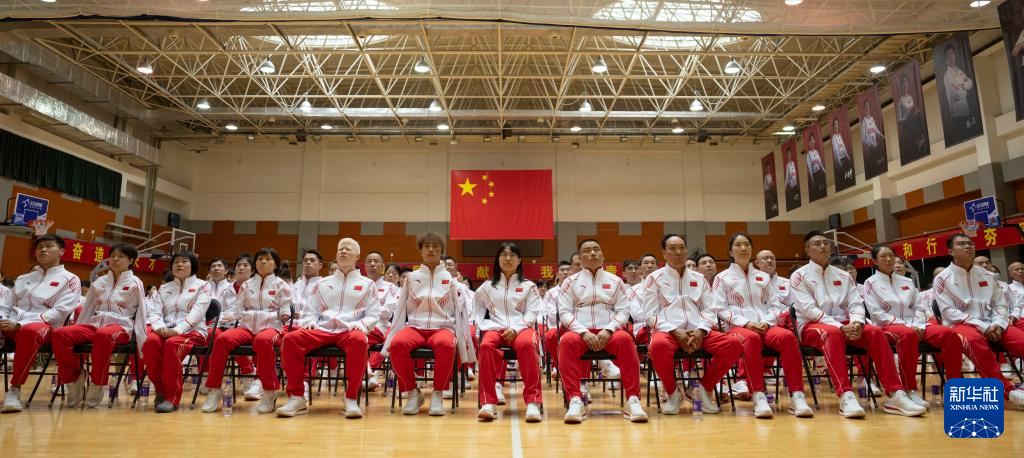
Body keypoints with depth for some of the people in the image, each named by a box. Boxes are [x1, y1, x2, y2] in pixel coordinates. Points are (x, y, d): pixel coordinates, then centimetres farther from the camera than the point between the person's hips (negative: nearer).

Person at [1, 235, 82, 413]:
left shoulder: (69, 280, 8)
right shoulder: (23, 278, 25)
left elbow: (59, 311, -5)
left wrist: (19, 325, -15)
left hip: (43, 327, -5)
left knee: (30, 331, -41)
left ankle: (15, 389, -33)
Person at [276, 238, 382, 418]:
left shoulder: (367, 284, 18)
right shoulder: (323, 283, 25)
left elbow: (373, 315, 11)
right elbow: (311, 311, 23)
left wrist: (361, 325, -10)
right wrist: (309, 321, -1)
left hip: (351, 331, -3)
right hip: (322, 330, 3)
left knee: (359, 341, -40)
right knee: (291, 339, -27)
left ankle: (351, 398, -31)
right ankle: (297, 397, -21)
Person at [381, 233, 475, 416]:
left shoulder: (449, 278, 12)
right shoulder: (411, 277, 13)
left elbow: (458, 311, 13)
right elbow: (400, 310, 15)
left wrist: (462, 340, 7)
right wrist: (390, 338, 9)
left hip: (442, 327, -1)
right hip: (415, 326, 1)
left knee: (445, 344, -39)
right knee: (397, 343, -34)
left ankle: (438, 394, -20)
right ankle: (412, 392, -14)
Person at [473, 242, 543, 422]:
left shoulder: (529, 286, 13)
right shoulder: (487, 286, 18)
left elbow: (531, 313, 3)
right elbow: (477, 309, 23)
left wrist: (515, 329, -13)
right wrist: (485, 325, 3)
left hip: (521, 328, -1)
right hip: (495, 328, 1)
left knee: (526, 344, -38)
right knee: (486, 345, -36)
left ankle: (533, 402, -38)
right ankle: (488, 402, -36)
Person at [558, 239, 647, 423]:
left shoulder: (615, 281, 15)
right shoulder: (571, 281, 12)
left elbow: (623, 311, 6)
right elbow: (564, 312, 3)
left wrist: (608, 330, -13)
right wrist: (584, 332, -14)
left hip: (608, 332, 1)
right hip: (580, 331, 0)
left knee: (625, 339, -33)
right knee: (567, 341, -35)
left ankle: (633, 400, -32)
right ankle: (575, 400, -36)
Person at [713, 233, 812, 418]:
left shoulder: (764, 277, 22)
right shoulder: (722, 278, 11)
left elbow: (775, 305, 16)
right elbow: (721, 308, 0)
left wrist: (766, 322, -6)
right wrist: (746, 323, -13)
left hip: (765, 326, 3)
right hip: (737, 326, -3)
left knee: (788, 336, -31)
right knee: (751, 338, -40)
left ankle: (797, 396, -33)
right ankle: (758, 396, -41)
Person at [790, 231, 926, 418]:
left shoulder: (843, 276, 17)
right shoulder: (799, 276, 0)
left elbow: (856, 304, 7)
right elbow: (809, 309, -11)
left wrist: (856, 323, -17)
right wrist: (840, 326, -21)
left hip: (844, 325, 5)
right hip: (812, 326, -5)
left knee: (875, 332, -23)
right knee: (832, 333, -38)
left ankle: (895, 394, -26)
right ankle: (846, 396, -49)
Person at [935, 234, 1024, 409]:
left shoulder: (987, 275, 15)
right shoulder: (942, 279, 0)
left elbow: (1000, 304, 12)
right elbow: (949, 311, -8)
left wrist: (998, 324, -10)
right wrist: (983, 326, -16)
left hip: (991, 326, 5)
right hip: (960, 324, -5)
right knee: (974, 339, -39)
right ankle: (1008, 391, -32)